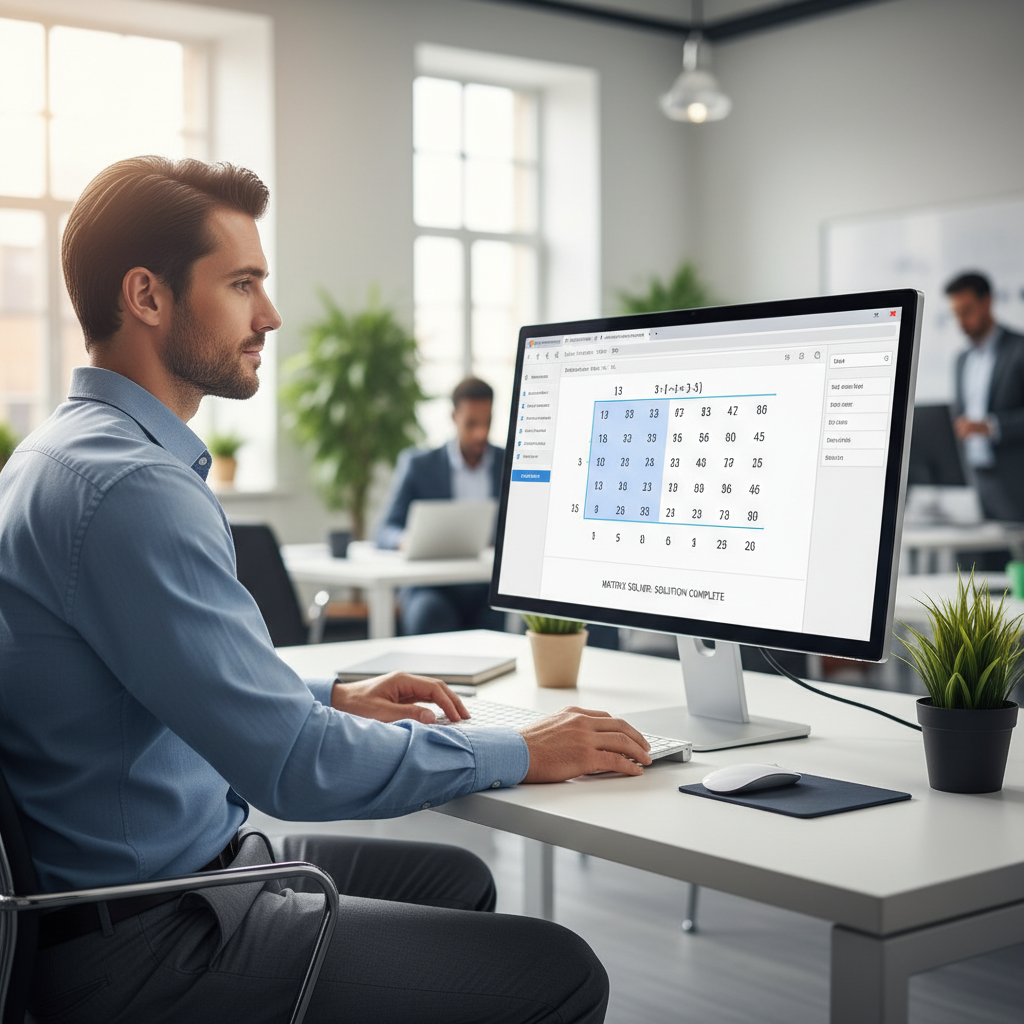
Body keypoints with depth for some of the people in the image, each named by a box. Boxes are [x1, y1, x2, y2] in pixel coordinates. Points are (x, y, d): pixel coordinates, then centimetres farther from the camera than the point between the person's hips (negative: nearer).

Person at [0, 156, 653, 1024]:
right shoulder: (129, 487, -25)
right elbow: (296, 767, -26)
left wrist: (331, 699, 13)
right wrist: (521, 752, -14)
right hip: (141, 944, -11)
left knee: (455, 878, 21)